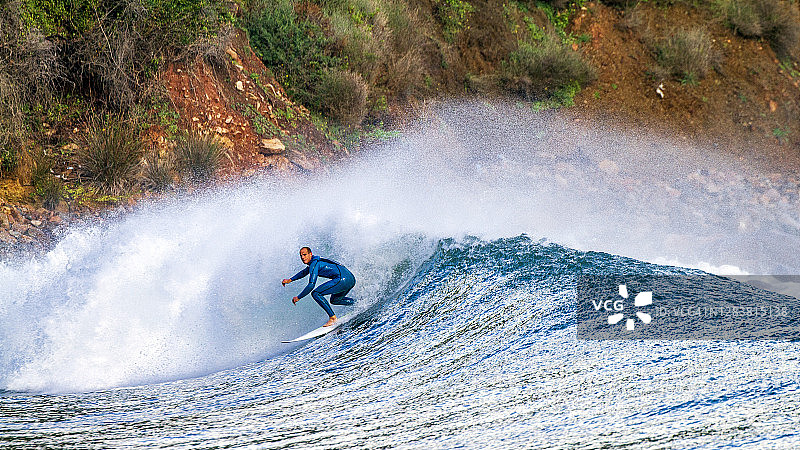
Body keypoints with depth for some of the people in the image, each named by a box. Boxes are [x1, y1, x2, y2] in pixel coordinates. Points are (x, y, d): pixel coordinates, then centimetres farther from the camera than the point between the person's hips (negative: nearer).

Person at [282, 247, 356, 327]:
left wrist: (298, 297, -5)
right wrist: (290, 280, 41)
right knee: (334, 300, 32)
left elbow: (311, 285, -13)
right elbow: (304, 272, 43)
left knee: (315, 294, -9)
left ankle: (332, 318, -12)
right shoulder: (316, 261, 23)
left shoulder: (315, 264, -7)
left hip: (343, 279, -10)